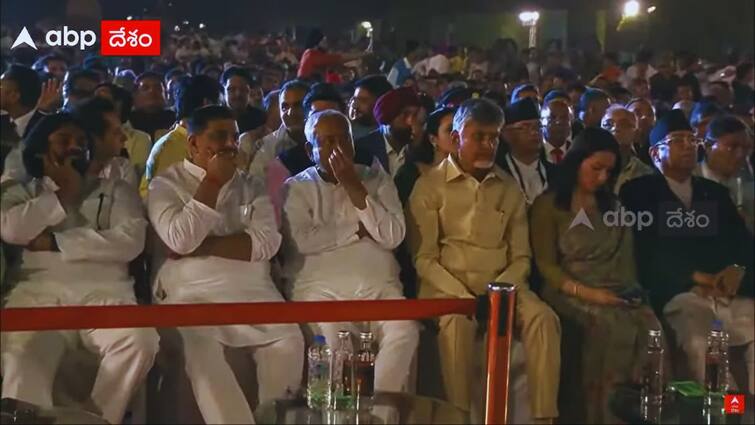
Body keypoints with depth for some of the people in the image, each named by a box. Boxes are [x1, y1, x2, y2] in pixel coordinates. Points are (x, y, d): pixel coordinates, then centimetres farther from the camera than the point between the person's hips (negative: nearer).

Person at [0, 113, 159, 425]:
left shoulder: (116, 190, 22)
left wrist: (55, 243, -1)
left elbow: (130, 241, 1)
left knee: (140, 341, -33)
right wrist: (63, 195, 8)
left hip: (104, 291, 0)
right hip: (41, 291, 0)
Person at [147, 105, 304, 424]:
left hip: (251, 291, 3)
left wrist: (202, 246, -10)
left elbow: (267, 243, -2)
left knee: (288, 341, -22)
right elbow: (181, 241, -12)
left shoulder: (251, 186, 14)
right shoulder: (166, 184, 6)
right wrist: (212, 182, -8)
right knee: (201, 349, -32)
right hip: (191, 293, -3)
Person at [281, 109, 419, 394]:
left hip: (379, 287, 2)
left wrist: (354, 187, -4)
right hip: (320, 288, -2)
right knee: (335, 338, -33)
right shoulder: (296, 188, 9)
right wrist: (360, 229, -1)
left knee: (404, 330, -28)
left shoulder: (376, 179, 15)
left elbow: (393, 236, 0)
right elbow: (302, 241, -10)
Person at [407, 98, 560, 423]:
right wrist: (464, 295, -15)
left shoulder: (509, 188, 14)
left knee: (543, 318, -25)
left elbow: (521, 257, 11)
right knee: (458, 322, -36)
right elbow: (424, 259, -3)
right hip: (447, 286, -3)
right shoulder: (430, 186, 2)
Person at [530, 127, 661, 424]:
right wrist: (586, 292, -15)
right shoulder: (549, 205, 5)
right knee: (613, 326, -35)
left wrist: (631, 292, -2)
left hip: (617, 295, 4)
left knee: (650, 328, -29)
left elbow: (626, 259, 18)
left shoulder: (614, 207, 22)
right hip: (570, 295, -4)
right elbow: (546, 264, -2)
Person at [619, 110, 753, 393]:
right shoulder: (638, 192, 10)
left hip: (730, 292, 5)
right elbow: (646, 253, -2)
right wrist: (696, 277, -9)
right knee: (700, 344, -33)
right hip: (677, 294, -5)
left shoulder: (715, 192, 26)